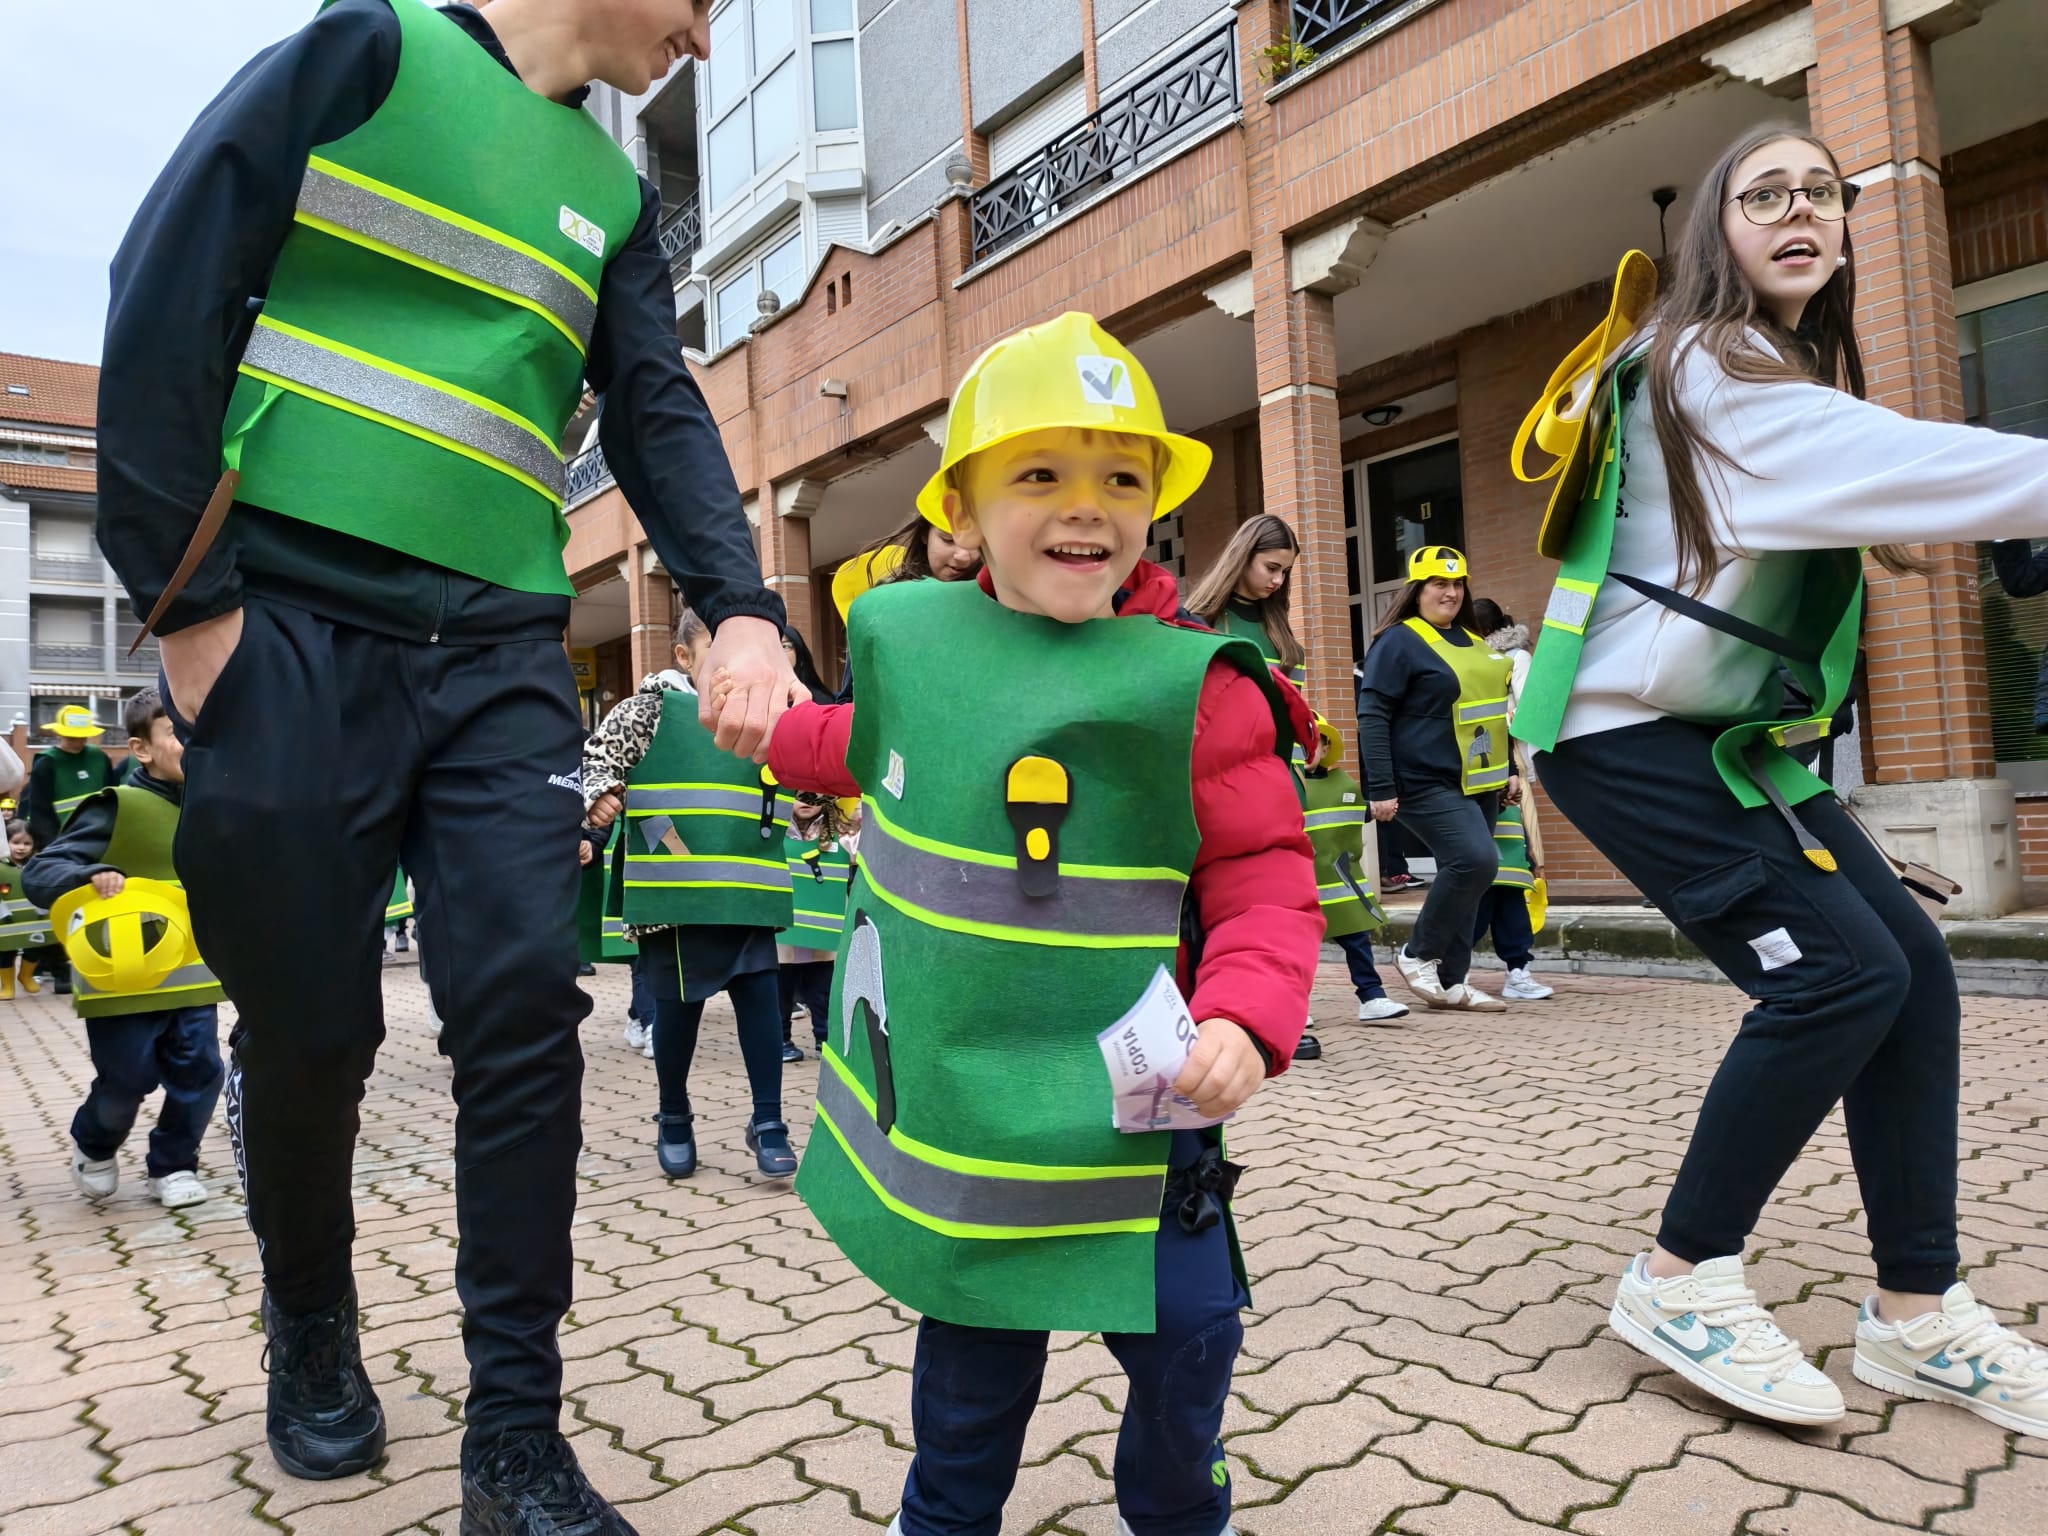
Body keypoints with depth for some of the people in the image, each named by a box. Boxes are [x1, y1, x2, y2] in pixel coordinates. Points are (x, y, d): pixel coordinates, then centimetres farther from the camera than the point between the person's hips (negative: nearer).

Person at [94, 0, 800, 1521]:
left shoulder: (617, 198, 18)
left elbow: (659, 413, 6)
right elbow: (171, 291, -3)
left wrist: (741, 608, -12)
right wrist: (184, 594, -10)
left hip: (502, 654, 4)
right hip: (289, 629, -3)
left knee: (525, 1017, -6)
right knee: (309, 1028, 5)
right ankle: (311, 1326, 34)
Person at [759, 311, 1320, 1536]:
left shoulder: (1194, 686, -13)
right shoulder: (910, 637, 0)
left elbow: (1266, 883, -12)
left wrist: (1244, 1017, -29)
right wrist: (776, 733, 40)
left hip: (1121, 1100, -2)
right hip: (947, 1087, 3)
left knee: (1185, 1330, 5)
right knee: (974, 1343, 15)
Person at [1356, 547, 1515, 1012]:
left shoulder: (1472, 641, 17)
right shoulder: (1398, 642, -8)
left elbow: (1490, 709, 26)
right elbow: (1372, 716, -13)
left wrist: (1509, 770, 21)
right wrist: (1381, 789, -19)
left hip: (1477, 785, 8)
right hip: (1428, 786, -8)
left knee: (1463, 873, 8)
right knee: (1476, 861, -21)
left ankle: (1452, 981, 17)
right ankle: (1417, 954, -2)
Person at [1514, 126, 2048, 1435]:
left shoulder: (1780, 372, 20)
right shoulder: (1705, 366, -12)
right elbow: (1889, 461, -24)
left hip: (1729, 735, 9)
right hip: (1629, 733, -9)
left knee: (1913, 961, 1)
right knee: (1839, 969, -16)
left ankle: (1918, 1312, 12)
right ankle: (1681, 1283, -1)